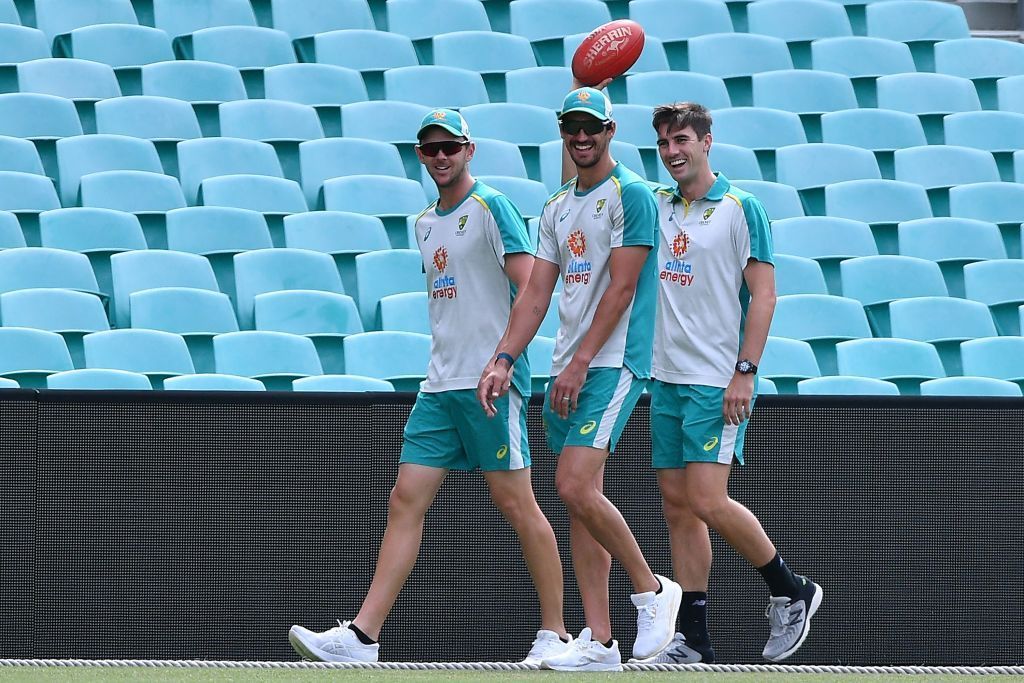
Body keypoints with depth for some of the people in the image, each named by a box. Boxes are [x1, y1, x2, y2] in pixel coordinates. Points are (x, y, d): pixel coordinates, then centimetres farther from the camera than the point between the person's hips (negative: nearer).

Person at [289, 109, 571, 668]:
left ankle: (555, 632, 5)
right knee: (406, 500, 0)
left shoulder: (491, 207, -6)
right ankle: (362, 635, -5)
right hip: (439, 387, 7)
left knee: (516, 504, -4)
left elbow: (530, 289, -14)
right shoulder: (425, 224, 18)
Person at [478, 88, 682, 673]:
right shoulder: (557, 209, 17)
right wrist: (504, 360, 2)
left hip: (613, 364, -8)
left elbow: (621, 286, -13)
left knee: (575, 486, -20)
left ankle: (653, 589, -1)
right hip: (567, 370, 8)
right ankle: (599, 642, 5)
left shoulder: (631, 195, -7)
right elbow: (537, 294, 15)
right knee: (580, 500, 4)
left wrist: (580, 363, -17)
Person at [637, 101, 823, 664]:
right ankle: (694, 637, 7)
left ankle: (791, 591, 5)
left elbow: (763, 294, -8)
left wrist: (745, 372, -15)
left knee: (707, 502, -14)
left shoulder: (740, 208, -5)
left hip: (718, 382, -6)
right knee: (677, 505, 4)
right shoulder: (656, 206, 11)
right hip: (666, 379, 6)